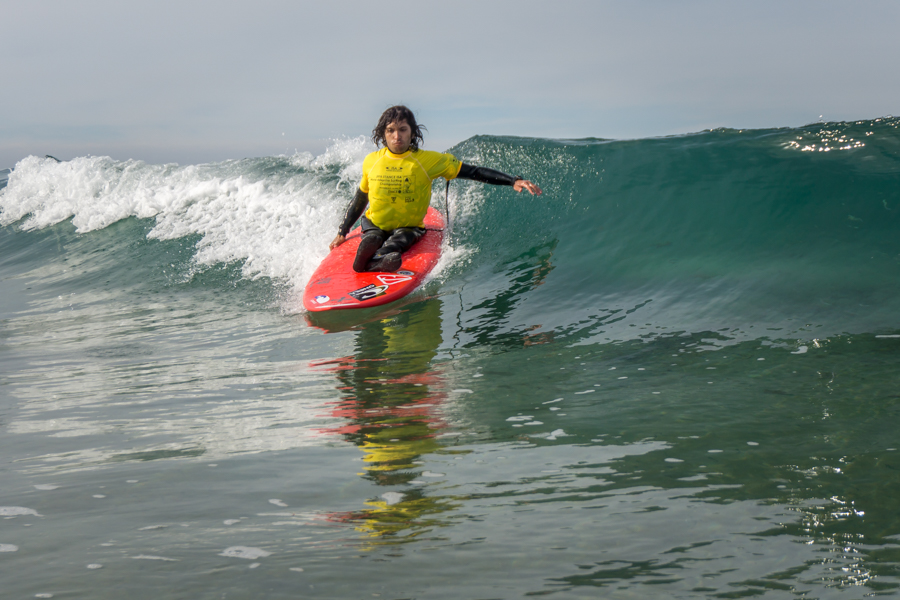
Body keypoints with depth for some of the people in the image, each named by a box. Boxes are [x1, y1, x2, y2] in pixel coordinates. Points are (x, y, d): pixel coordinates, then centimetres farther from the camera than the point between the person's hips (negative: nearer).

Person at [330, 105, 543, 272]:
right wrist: (342, 233, 19)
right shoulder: (371, 161, -1)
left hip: (409, 228, -3)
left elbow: (473, 172, -9)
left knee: (394, 244, -37)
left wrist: (513, 181, -17)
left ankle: (375, 262, -65)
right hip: (374, 225, 3)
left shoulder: (428, 160, -10)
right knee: (371, 241, -33)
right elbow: (359, 199, 15)